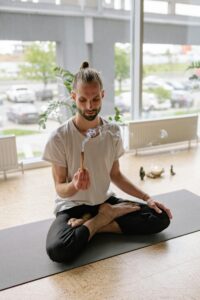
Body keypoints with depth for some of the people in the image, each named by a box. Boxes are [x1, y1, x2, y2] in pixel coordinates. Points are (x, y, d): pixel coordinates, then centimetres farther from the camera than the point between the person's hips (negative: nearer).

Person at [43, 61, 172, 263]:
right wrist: (73, 185, -34)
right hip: (72, 206, -3)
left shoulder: (113, 133, -6)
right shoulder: (59, 138, -18)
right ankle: (105, 218, -8)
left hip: (104, 201, 4)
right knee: (57, 248, -34)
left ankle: (96, 222, -5)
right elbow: (60, 188, -11)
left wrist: (147, 198, -2)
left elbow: (115, 175, 6)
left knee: (160, 217, -11)